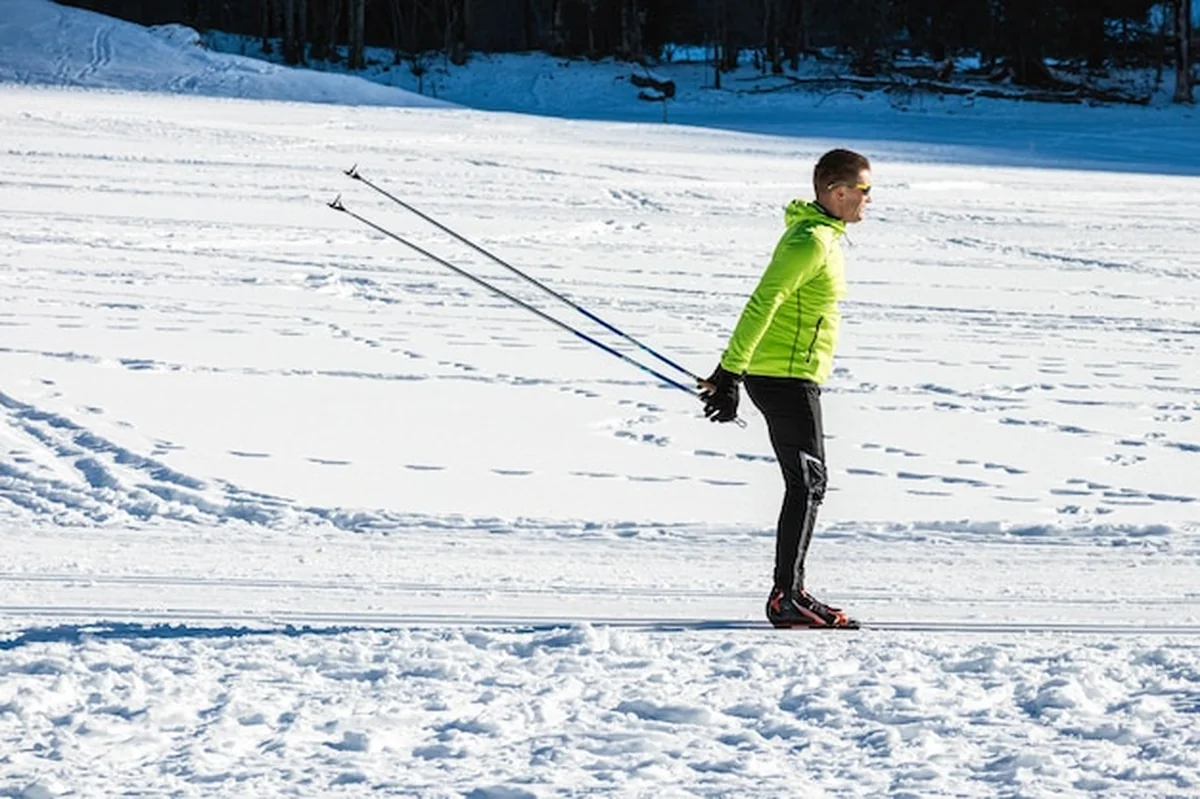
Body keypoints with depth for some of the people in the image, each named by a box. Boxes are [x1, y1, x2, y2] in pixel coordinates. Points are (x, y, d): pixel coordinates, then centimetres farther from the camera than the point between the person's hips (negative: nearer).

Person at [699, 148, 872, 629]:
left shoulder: (822, 237, 15)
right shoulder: (810, 241, -17)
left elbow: (766, 304, 21)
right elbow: (763, 304, -23)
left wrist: (732, 372, 23)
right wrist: (731, 373, -26)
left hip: (787, 380, 10)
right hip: (787, 379, -10)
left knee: (808, 486, 13)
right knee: (806, 486, -9)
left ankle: (792, 593, 19)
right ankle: (785, 599, -8)